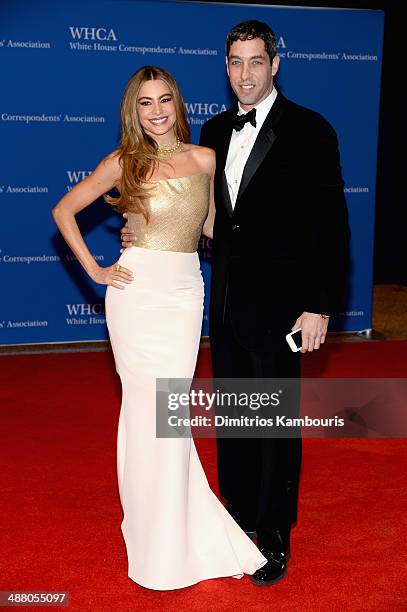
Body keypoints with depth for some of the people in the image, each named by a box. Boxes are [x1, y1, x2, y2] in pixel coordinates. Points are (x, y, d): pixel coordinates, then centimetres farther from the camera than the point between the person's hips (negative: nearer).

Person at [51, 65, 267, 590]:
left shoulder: (204, 159, 8)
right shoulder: (124, 163, 0)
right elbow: (63, 211, 8)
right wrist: (94, 270, 0)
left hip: (184, 294, 2)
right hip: (137, 293, -2)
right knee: (149, 410, 1)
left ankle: (181, 533, 22)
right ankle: (157, 543, 17)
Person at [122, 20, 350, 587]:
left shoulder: (309, 130, -10)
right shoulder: (216, 131, 9)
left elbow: (331, 226, -12)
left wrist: (320, 307, -16)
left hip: (278, 302, -6)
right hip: (226, 300, 6)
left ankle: (275, 536, 22)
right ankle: (240, 513, 34)